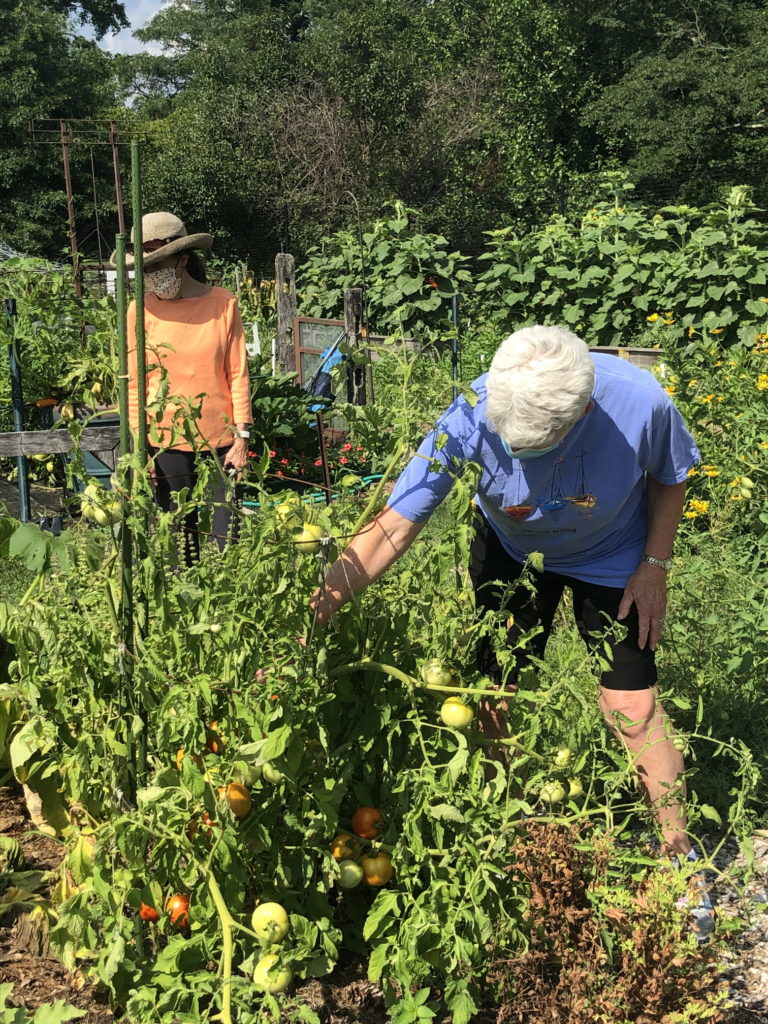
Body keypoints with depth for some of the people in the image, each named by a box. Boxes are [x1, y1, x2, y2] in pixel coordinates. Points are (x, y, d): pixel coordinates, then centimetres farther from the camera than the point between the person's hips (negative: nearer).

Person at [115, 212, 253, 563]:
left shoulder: (222, 304, -2)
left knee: (226, 534, 2)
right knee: (179, 536, 8)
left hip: (218, 438, 0)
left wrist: (242, 438, -3)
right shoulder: (141, 309, -1)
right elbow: (134, 383, 2)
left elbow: (238, 374, 0)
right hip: (165, 441, 1)